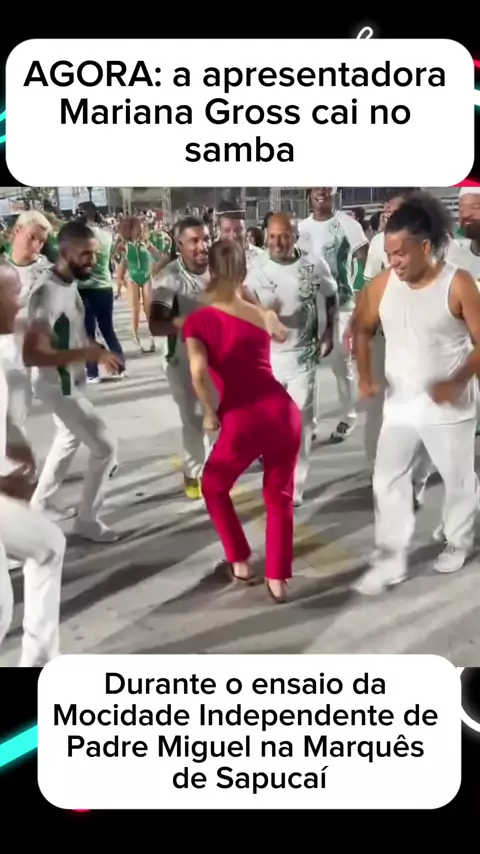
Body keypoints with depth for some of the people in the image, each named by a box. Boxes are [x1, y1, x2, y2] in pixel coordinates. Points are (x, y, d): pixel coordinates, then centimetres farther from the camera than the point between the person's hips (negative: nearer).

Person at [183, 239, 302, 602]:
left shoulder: (199, 320, -3)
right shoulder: (263, 314, 10)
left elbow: (199, 372, -20)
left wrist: (210, 413, -5)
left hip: (242, 419, -3)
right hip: (284, 411, 4)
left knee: (214, 487, 25)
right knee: (279, 496, 21)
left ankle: (241, 562, 30)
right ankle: (278, 578, 21)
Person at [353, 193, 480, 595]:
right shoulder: (382, 284, -5)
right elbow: (363, 329, 9)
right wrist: (365, 375, -5)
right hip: (400, 403, 3)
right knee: (387, 479, 2)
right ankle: (391, 560, 14)